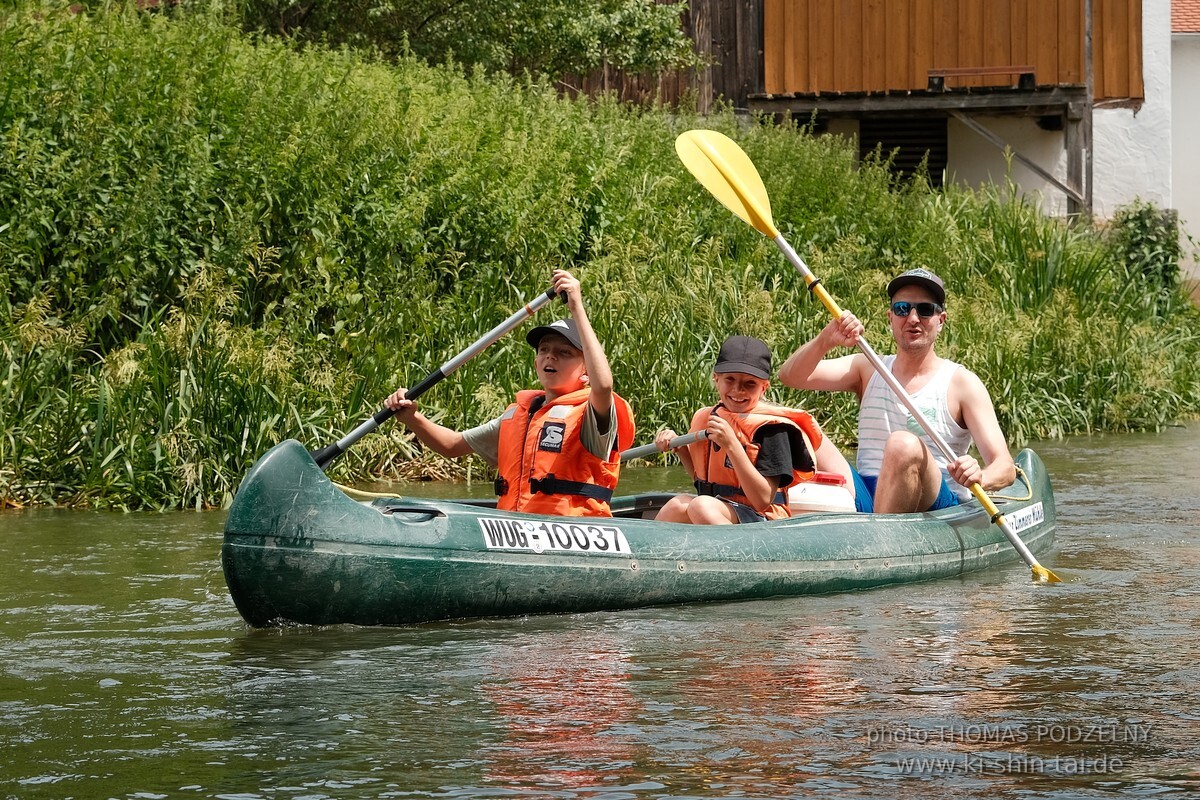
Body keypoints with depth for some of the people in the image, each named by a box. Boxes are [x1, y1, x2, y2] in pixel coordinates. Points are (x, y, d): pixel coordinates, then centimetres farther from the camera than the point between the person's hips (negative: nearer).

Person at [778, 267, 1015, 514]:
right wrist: (825, 341, -17)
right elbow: (790, 376, 4)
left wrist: (980, 477, -29)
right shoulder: (868, 369, 17)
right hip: (865, 498, 4)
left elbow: (1005, 467, -3)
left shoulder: (961, 382, 5)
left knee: (903, 444, -34)